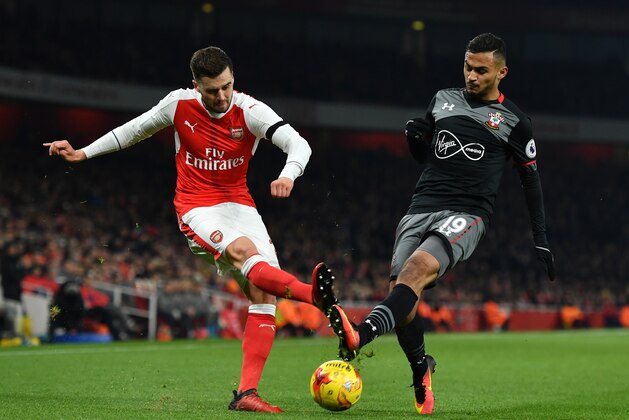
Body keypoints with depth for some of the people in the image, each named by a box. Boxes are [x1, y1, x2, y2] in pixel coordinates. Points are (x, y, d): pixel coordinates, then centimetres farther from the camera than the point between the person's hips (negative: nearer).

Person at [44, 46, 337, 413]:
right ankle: (313, 294, -59)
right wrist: (83, 153, 17)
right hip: (197, 208, -2)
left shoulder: (250, 111, -10)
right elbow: (136, 130, 14)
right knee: (243, 250, -34)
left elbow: (298, 143, -22)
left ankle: (246, 392, -14)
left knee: (264, 294, -13)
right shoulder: (179, 104, -6)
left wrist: (288, 175, -44)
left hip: (239, 204, 2)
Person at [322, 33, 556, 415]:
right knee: (400, 290, -12)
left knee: (419, 267, -31)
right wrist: (414, 137, 2)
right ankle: (421, 369, 13)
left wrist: (541, 241, 11)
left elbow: (531, 180, 13)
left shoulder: (514, 121, 6)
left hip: (466, 214, -5)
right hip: (422, 208, 5)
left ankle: (361, 336, -54)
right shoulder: (443, 99, 17)